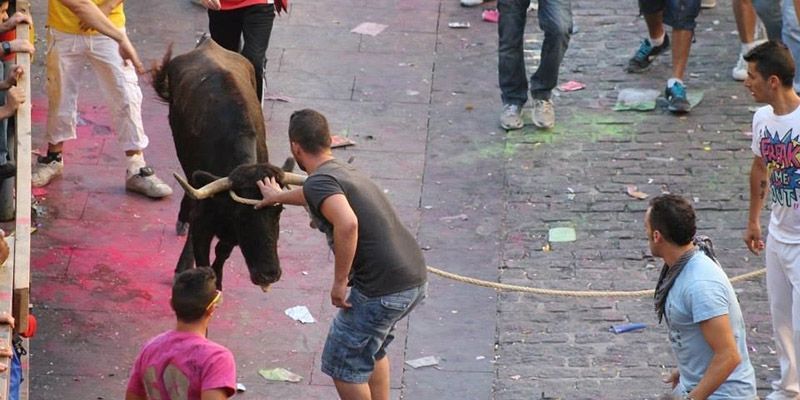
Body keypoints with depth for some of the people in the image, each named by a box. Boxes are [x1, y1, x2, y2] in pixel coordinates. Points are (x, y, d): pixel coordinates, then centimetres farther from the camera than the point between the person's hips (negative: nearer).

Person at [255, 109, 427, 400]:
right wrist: (280, 197, 63)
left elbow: (348, 223, -32)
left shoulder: (319, 182, -12)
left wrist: (340, 281, -21)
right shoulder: (343, 172, 18)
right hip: (416, 280, 9)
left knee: (342, 363, 9)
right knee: (370, 349, 31)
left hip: (383, 291, -9)